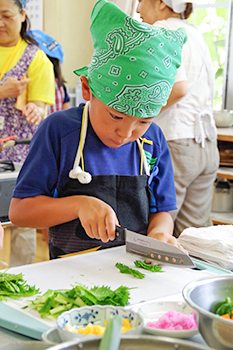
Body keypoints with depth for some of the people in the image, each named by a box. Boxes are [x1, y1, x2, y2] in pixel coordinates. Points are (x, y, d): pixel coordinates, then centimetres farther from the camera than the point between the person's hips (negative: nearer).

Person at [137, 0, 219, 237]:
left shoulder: (161, 31, -7)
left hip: (175, 143, -9)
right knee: (195, 236, 12)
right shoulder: (193, 32, 19)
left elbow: (177, 87, -22)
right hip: (207, 146, 9)